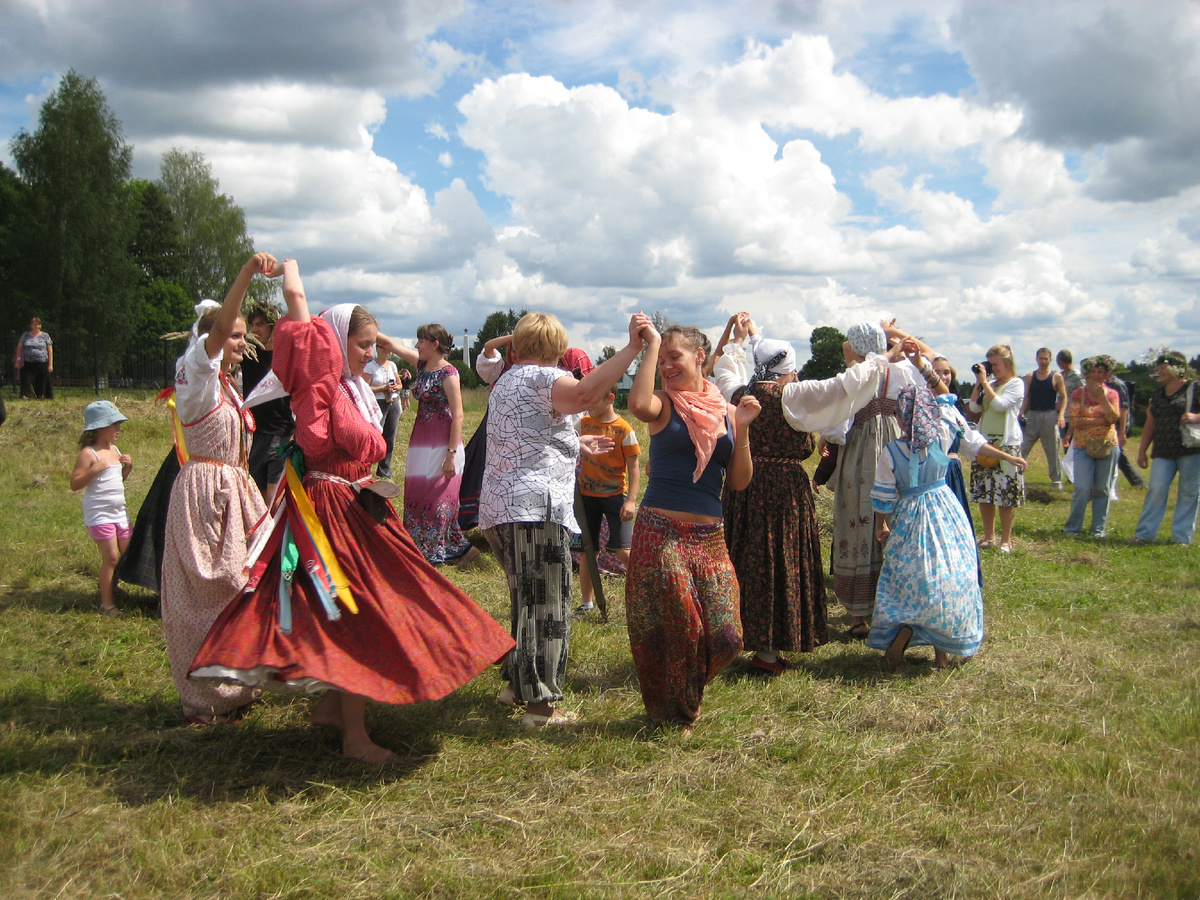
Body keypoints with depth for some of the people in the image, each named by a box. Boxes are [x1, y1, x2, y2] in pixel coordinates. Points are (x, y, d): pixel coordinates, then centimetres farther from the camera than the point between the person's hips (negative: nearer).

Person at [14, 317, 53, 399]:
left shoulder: (45, 336, 7)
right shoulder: (25, 335, 10)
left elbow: (50, 351, 7)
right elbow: (19, 348, 15)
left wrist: (50, 364, 1)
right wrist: (17, 361, 7)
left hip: (42, 363, -1)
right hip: (28, 363, 1)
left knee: (42, 382, -2)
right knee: (27, 380, -7)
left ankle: (41, 397, 7)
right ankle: (24, 396, -7)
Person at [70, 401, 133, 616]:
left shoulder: (115, 450, 12)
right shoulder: (89, 453, -12)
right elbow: (75, 483, -15)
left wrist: (127, 467, 5)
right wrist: (94, 469, -27)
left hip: (119, 512, 8)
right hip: (100, 514, -8)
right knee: (111, 557, -7)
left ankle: (110, 589, 29)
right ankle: (106, 603, 3)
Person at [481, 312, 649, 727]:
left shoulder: (506, 382, 25)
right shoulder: (540, 378, -5)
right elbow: (584, 392, -29)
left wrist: (575, 443, 44)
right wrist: (632, 348, -30)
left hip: (498, 507, 10)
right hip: (535, 506, -10)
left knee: (527, 601, 21)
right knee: (548, 608, -5)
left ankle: (516, 683, 29)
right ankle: (540, 704, -4)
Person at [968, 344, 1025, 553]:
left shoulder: (1016, 384, -4)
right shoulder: (989, 384, 13)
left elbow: (1000, 404, -18)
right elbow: (974, 407, 6)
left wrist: (985, 382, -12)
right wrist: (978, 383, 2)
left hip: (1006, 443, -6)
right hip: (984, 442, 6)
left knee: (1006, 493, -3)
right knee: (983, 492, 7)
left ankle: (1006, 539, 6)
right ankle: (989, 537, 18)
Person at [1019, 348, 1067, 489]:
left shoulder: (1057, 377, 0)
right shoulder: (1030, 377, 7)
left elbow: (1063, 398, 1)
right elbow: (1026, 397, 9)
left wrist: (1061, 415, -12)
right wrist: (1022, 413, -3)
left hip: (1049, 416, -2)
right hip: (1032, 416, 2)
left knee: (1052, 450, 3)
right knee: (1022, 447, -2)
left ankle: (1057, 481, 12)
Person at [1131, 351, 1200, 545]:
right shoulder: (1158, 395, 16)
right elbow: (1150, 425, 19)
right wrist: (1142, 451, 15)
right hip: (1163, 452, 4)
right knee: (1156, 489, -4)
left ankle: (1182, 537, 7)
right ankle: (1145, 534, -1)